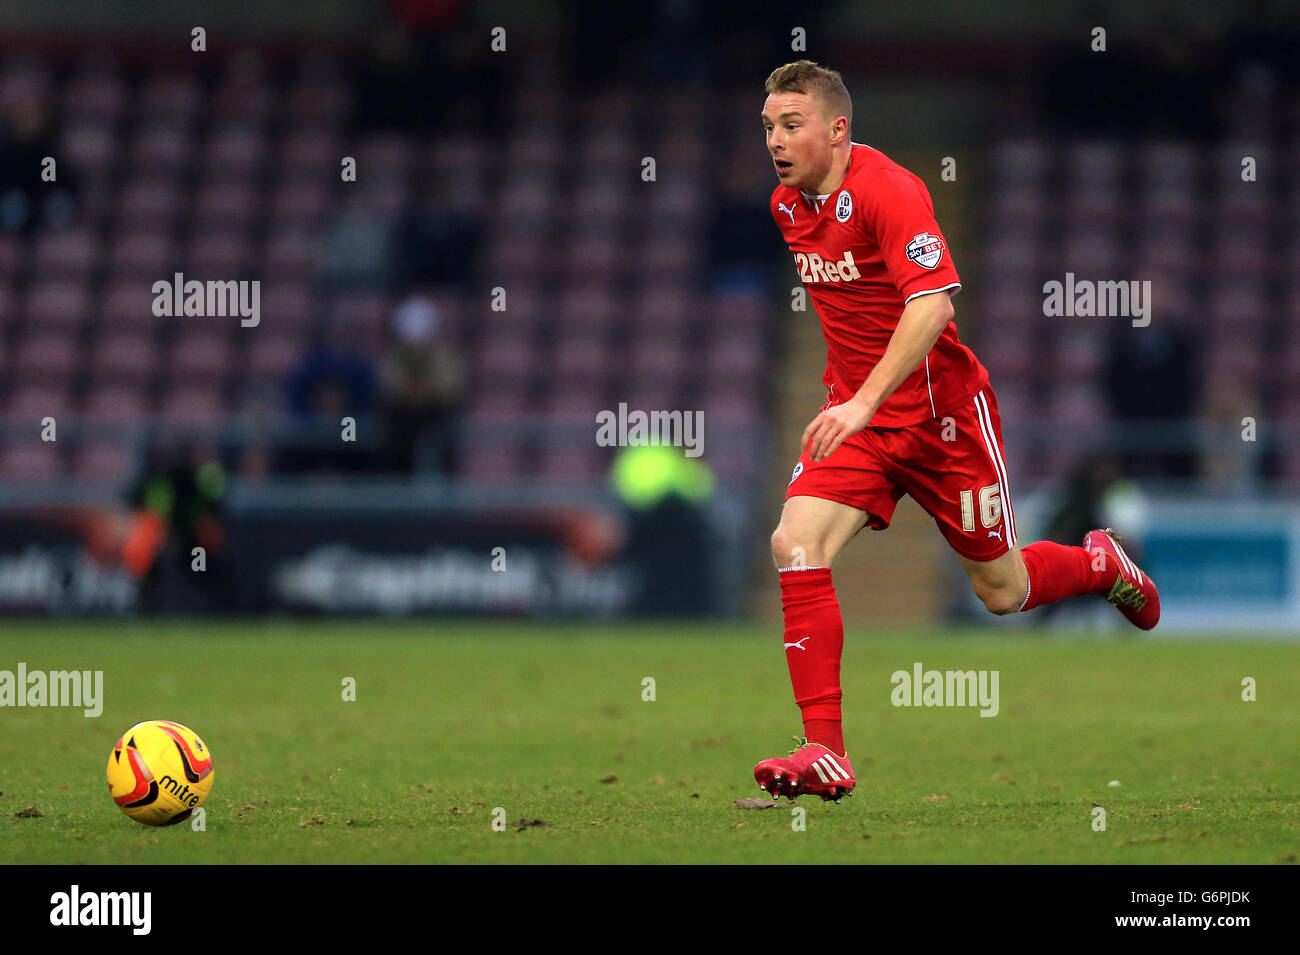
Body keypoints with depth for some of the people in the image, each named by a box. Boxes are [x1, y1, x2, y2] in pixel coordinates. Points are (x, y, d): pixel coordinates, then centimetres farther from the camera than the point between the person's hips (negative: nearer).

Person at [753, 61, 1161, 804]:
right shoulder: (788, 205, 4)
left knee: (1002, 591, 8)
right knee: (795, 544, -20)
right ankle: (826, 754, -20)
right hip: (856, 412, 6)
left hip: (942, 414, -6)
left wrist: (865, 400, -41)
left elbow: (934, 303, -33)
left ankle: (1102, 565, 43)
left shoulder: (888, 190, -21)